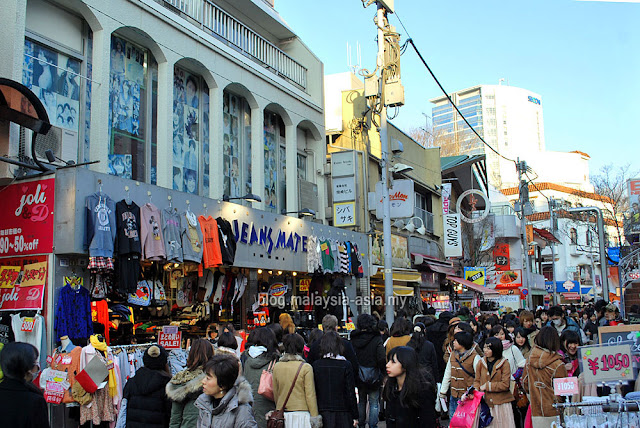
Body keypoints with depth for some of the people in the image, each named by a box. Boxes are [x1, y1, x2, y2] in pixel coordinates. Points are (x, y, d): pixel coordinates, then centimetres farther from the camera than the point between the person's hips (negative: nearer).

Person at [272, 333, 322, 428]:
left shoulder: (277, 367, 2)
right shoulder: (306, 368, -9)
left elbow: (275, 393, 10)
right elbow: (310, 395, -7)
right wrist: (315, 418, -1)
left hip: (281, 415, 4)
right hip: (301, 415, -4)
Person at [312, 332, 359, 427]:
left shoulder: (315, 365, -4)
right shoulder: (346, 365, -8)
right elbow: (351, 393, -6)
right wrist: (355, 416, 3)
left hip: (322, 412, 2)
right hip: (342, 414, -2)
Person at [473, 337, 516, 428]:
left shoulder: (504, 363, -5)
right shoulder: (481, 362, 6)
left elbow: (505, 385, -11)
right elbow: (477, 381, 9)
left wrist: (487, 386, -11)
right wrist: (476, 390, -11)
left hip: (501, 403, -3)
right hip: (485, 402, 3)